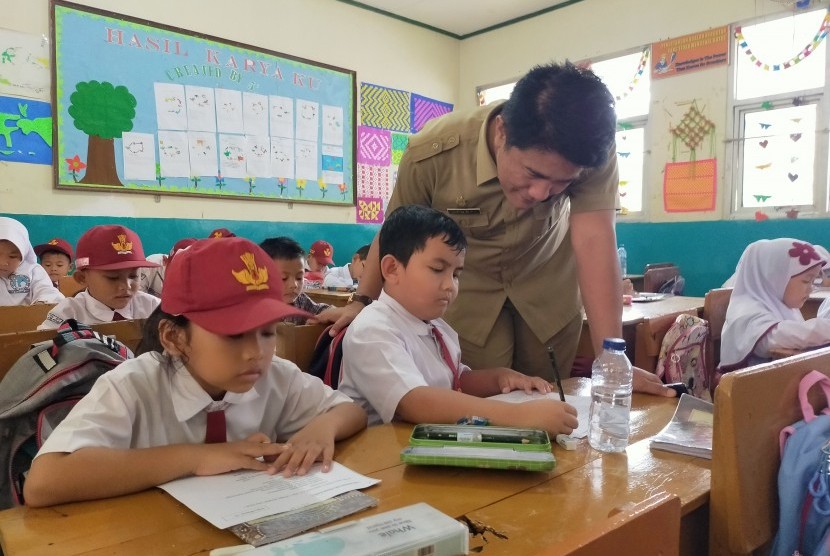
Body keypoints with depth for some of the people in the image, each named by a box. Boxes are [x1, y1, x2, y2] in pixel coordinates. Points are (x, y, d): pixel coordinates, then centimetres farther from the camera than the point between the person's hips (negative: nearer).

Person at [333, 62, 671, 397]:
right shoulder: (432, 153, -31)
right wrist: (363, 301, -8)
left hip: (549, 287, 2)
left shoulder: (592, 149, -29)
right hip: (467, 290, -1)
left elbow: (594, 240, -35)